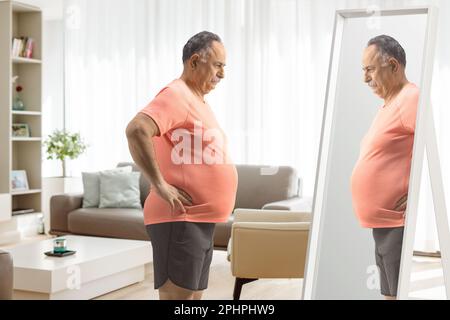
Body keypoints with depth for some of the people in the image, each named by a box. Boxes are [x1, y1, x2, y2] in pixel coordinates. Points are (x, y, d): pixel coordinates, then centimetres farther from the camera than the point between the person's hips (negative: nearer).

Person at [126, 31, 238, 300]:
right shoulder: (176, 95, -12)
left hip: (201, 222, 10)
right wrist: (160, 185, -25)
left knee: (194, 296, 14)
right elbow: (137, 130, -29)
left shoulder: (198, 100, 18)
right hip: (179, 221, -10)